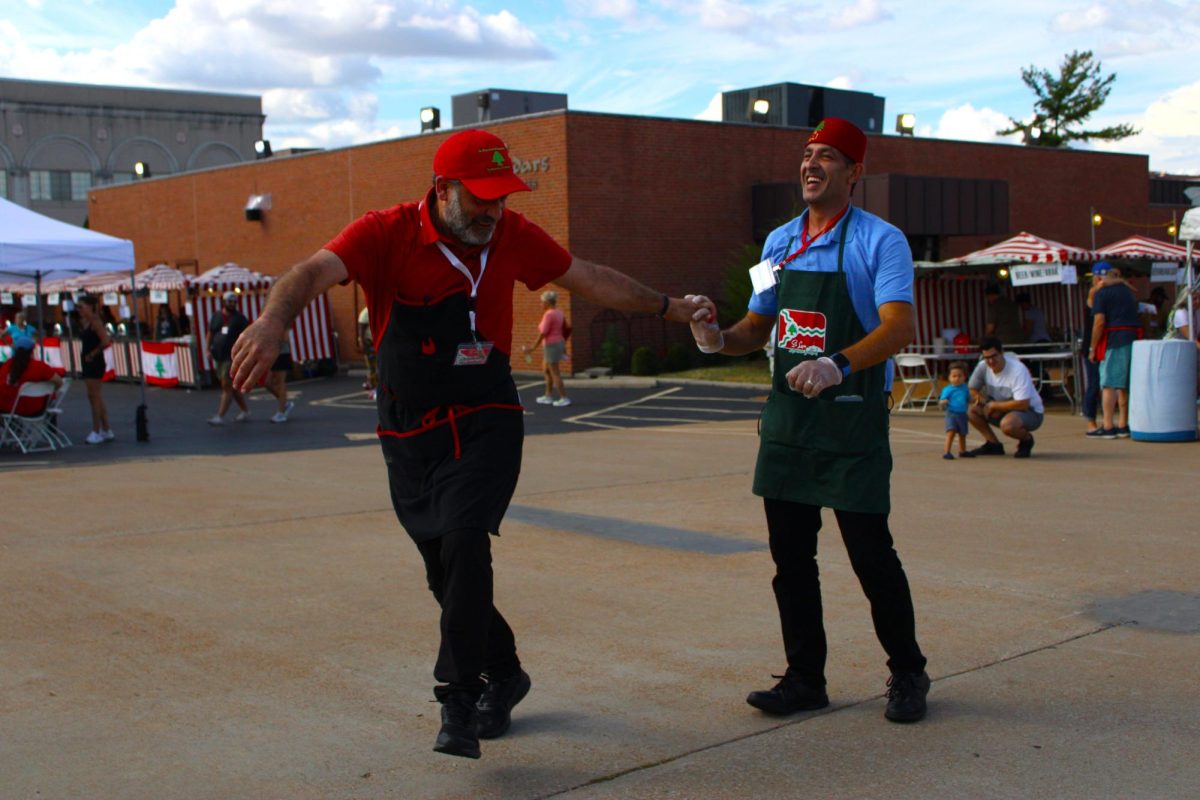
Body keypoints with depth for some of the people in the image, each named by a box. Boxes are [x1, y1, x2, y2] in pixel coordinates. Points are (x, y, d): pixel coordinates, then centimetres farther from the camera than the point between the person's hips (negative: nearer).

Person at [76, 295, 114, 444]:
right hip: (87, 364, 9)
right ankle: (106, 431, 19)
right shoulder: (84, 322, 12)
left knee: (95, 397, -5)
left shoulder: (95, 322, -13)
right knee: (97, 399, 13)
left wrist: (92, 354, -16)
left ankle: (96, 432, 0)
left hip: (95, 363, -9)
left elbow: (105, 341, -22)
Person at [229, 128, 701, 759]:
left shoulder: (512, 236, 0)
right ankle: (503, 675, 31)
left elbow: (590, 278, 14)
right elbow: (317, 271, -28)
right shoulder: (387, 234, -10)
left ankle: (458, 699, -15)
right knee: (445, 570, 8)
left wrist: (666, 307, 20)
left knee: (464, 540, -23)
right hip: (409, 434, 0)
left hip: (485, 422, 0)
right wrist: (274, 319, -49)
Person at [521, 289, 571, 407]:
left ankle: (564, 398, 2)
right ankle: (548, 397, 23)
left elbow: (543, 333, -20)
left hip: (551, 346, -10)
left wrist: (533, 347, -11)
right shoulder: (559, 313, 9)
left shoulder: (548, 315, -19)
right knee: (546, 370, 19)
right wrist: (563, 346, 23)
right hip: (558, 344, 10)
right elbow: (565, 330, 16)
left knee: (554, 373, -1)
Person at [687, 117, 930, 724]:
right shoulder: (779, 242, 13)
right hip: (787, 417, 6)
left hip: (852, 420, -6)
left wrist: (838, 365, -35)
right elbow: (759, 326, 17)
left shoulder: (879, 241, -7)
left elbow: (899, 326, -19)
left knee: (870, 554, -1)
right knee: (790, 556, 9)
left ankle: (907, 674, 19)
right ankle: (805, 678, 21)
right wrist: (719, 339, -5)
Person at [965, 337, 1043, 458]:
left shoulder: (1018, 370, -27)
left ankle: (1026, 440, -4)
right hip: (1001, 411, 7)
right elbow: (971, 389, 2)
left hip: (1030, 411, -7)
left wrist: (994, 405, -24)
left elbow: (1023, 404, -31)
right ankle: (993, 444, 1)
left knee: (1007, 424, -38)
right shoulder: (983, 367, -9)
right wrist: (983, 401, -19)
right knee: (972, 410, -12)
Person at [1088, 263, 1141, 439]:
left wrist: (1093, 349, -7)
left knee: (1109, 385, -5)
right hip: (1133, 339, 7)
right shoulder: (1128, 291, 19)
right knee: (1126, 385, 11)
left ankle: (1108, 427, -8)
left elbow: (1099, 322, -11)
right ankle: (1123, 426, 14)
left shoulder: (1101, 293, -4)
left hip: (1114, 340, -7)